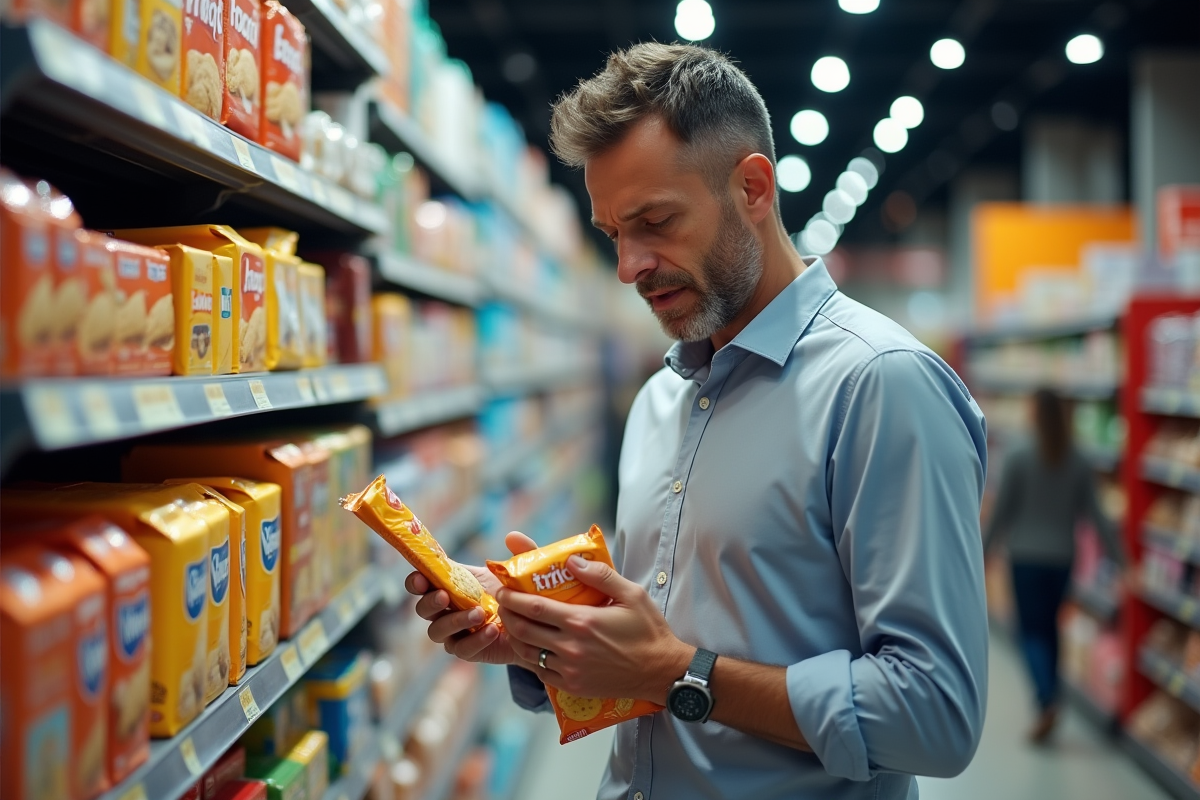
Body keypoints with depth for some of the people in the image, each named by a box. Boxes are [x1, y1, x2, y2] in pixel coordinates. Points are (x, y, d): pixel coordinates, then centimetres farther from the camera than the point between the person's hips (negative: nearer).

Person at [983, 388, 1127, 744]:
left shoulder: (1019, 458, -11)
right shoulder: (1079, 463, -1)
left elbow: (1002, 510, -7)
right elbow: (1093, 513, -2)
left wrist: (982, 550, 3)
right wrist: (1117, 554, 4)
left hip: (1027, 555, -4)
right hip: (1063, 556, 4)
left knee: (1031, 629, 2)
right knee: (1049, 624, 17)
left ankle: (1047, 702, -16)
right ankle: (1047, 699, 24)